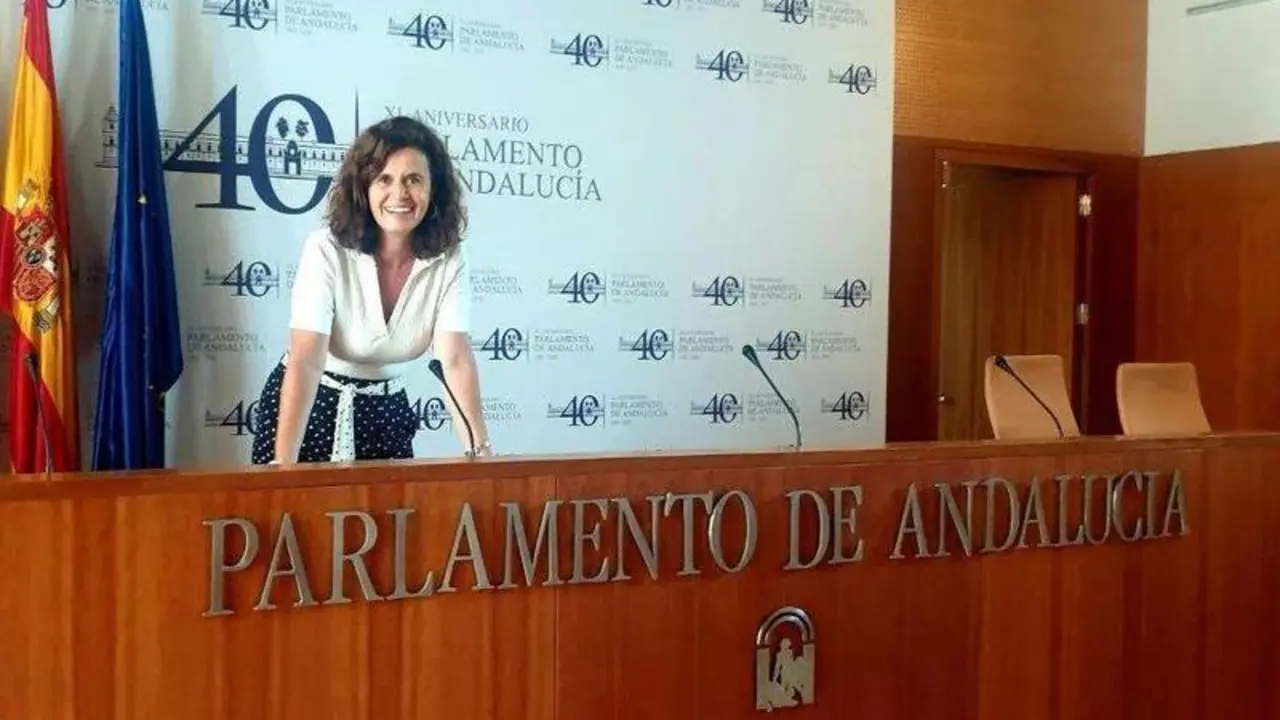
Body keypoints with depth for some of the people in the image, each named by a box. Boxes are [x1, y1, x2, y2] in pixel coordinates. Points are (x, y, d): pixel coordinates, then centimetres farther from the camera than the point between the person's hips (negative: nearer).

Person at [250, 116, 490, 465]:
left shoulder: (447, 261, -13)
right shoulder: (327, 250, -21)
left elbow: (455, 359, -22)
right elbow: (306, 361, -29)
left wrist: (480, 450, -36)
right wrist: (283, 464, -39)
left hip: (385, 410, 3)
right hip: (309, 404, -3)